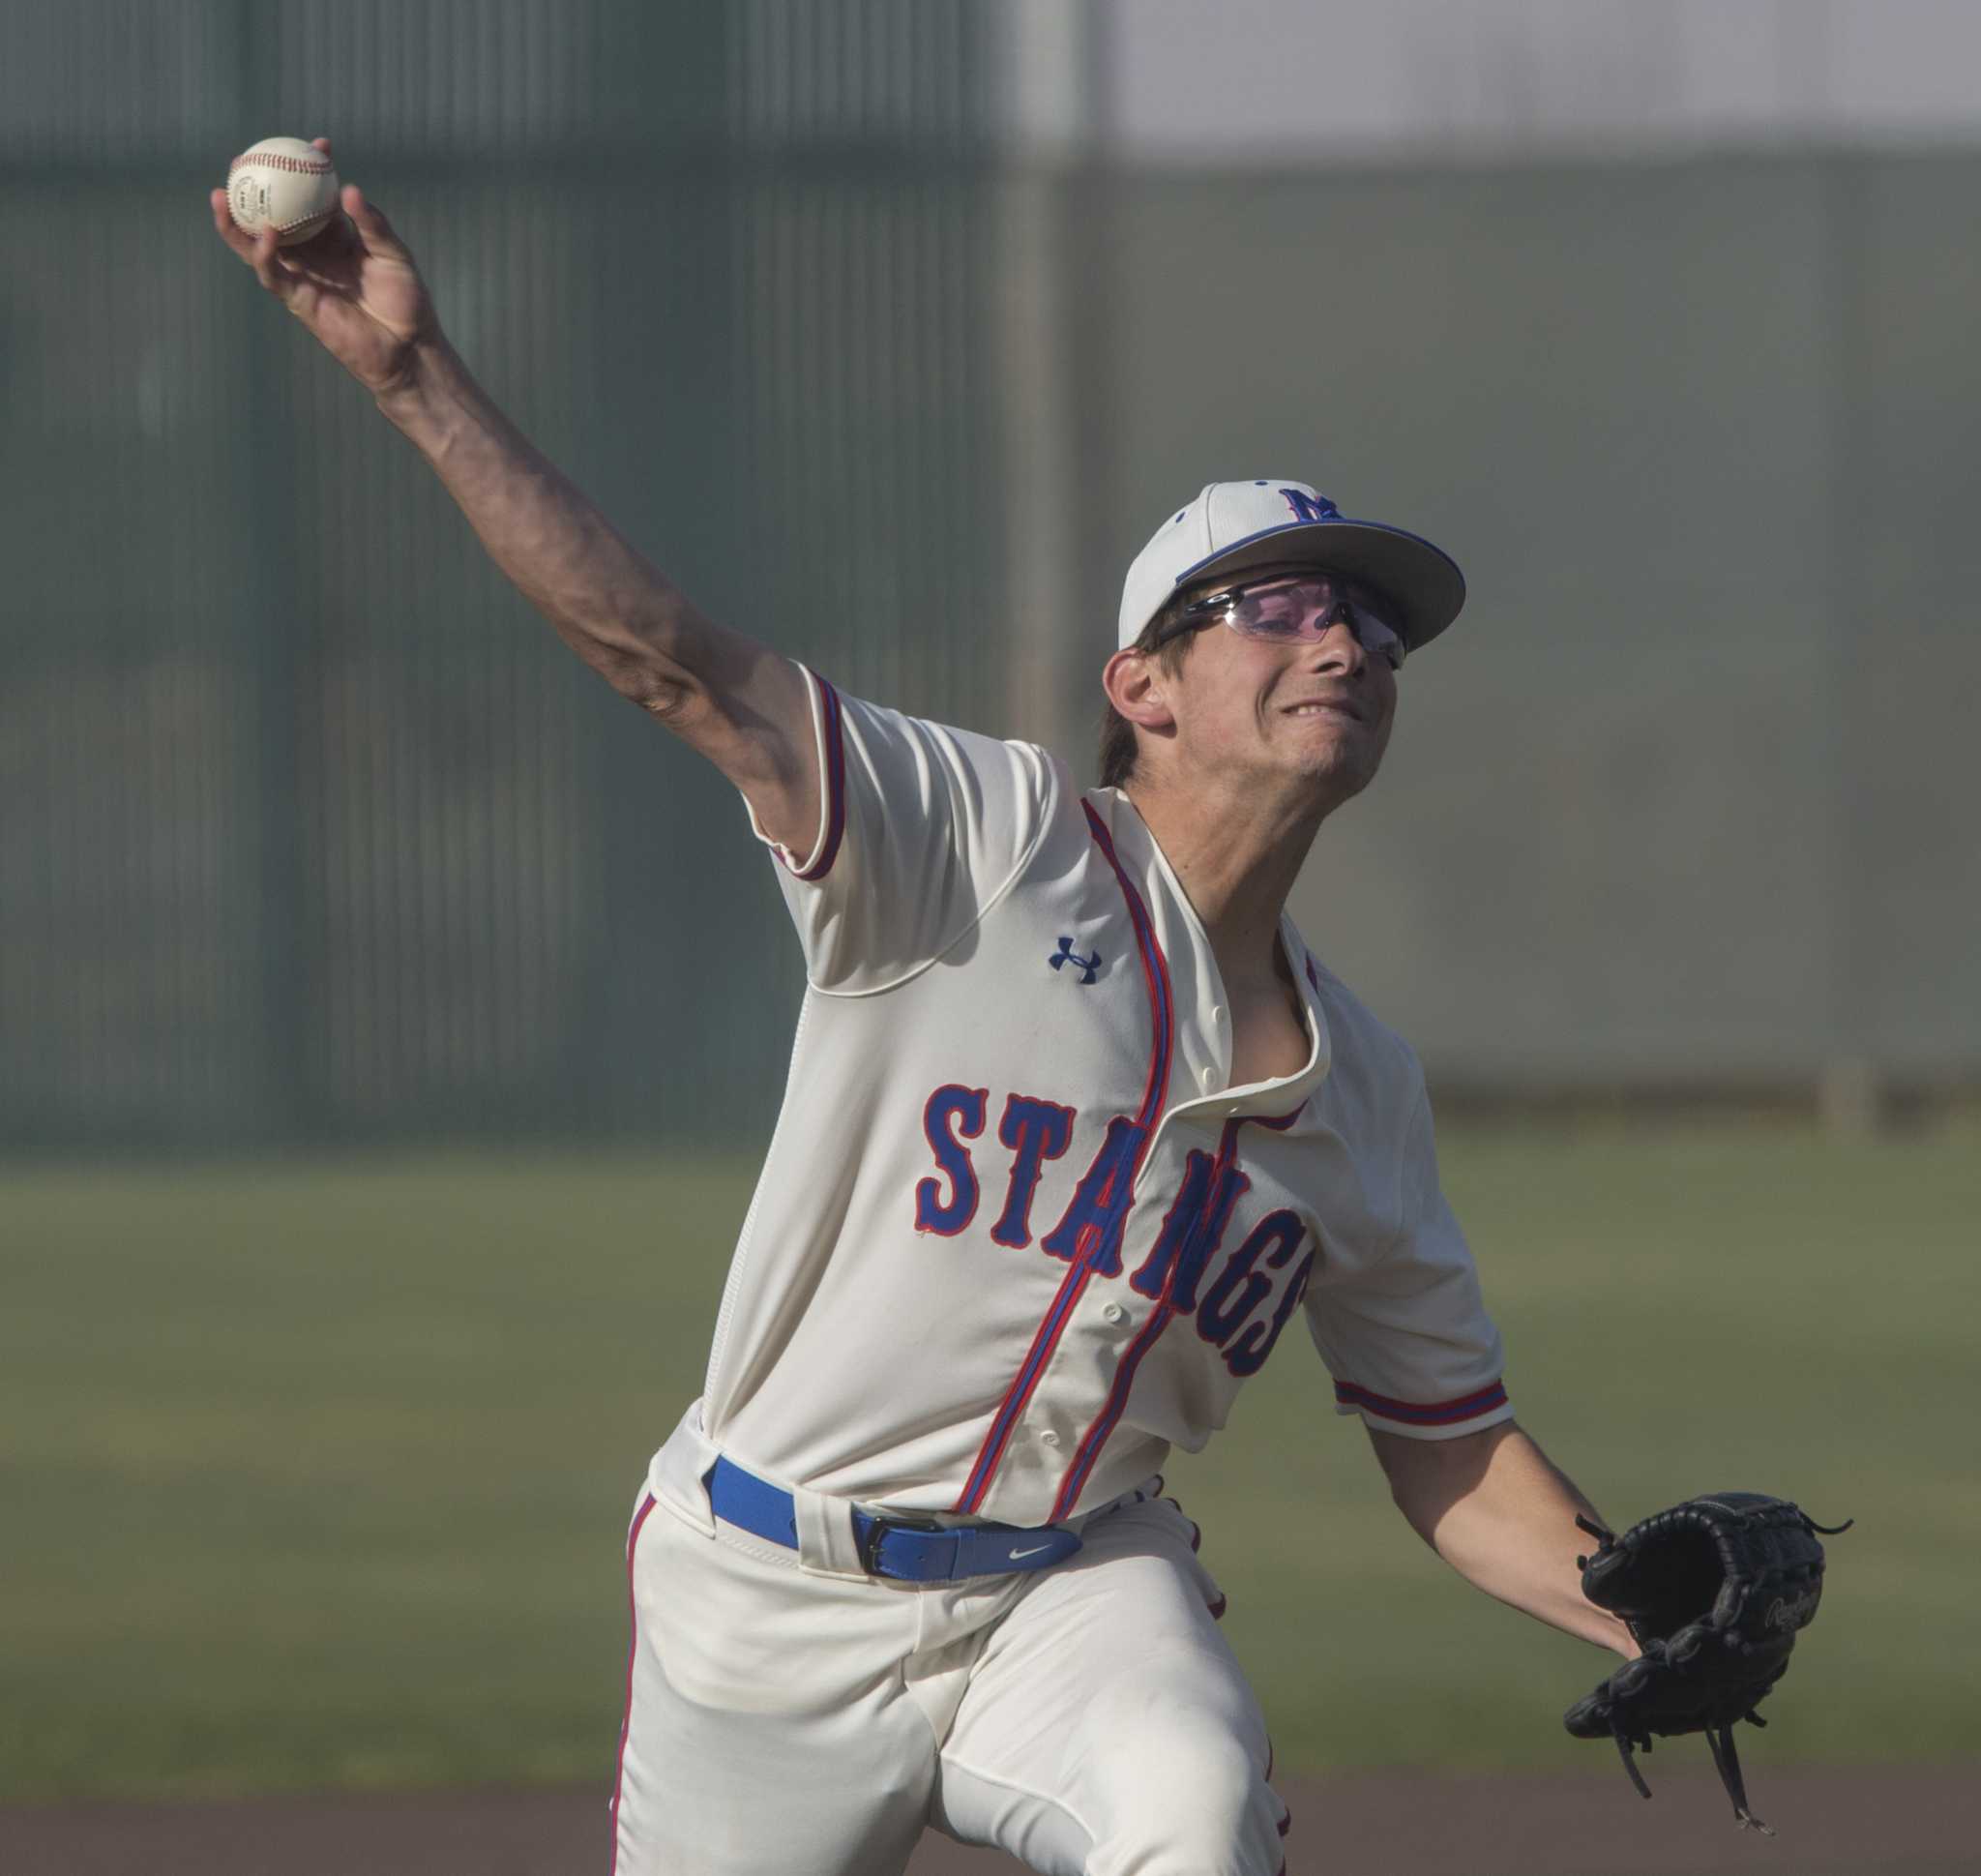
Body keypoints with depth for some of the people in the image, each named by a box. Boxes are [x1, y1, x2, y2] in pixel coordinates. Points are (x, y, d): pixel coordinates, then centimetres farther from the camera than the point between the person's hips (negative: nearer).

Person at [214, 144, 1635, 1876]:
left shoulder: (1364, 1089, 7)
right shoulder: (988, 842, -8)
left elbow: (1453, 1453, 13)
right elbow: (669, 658, -18)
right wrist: (413, 373, -29)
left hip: (1078, 1586, 2)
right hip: (776, 1595, -2)